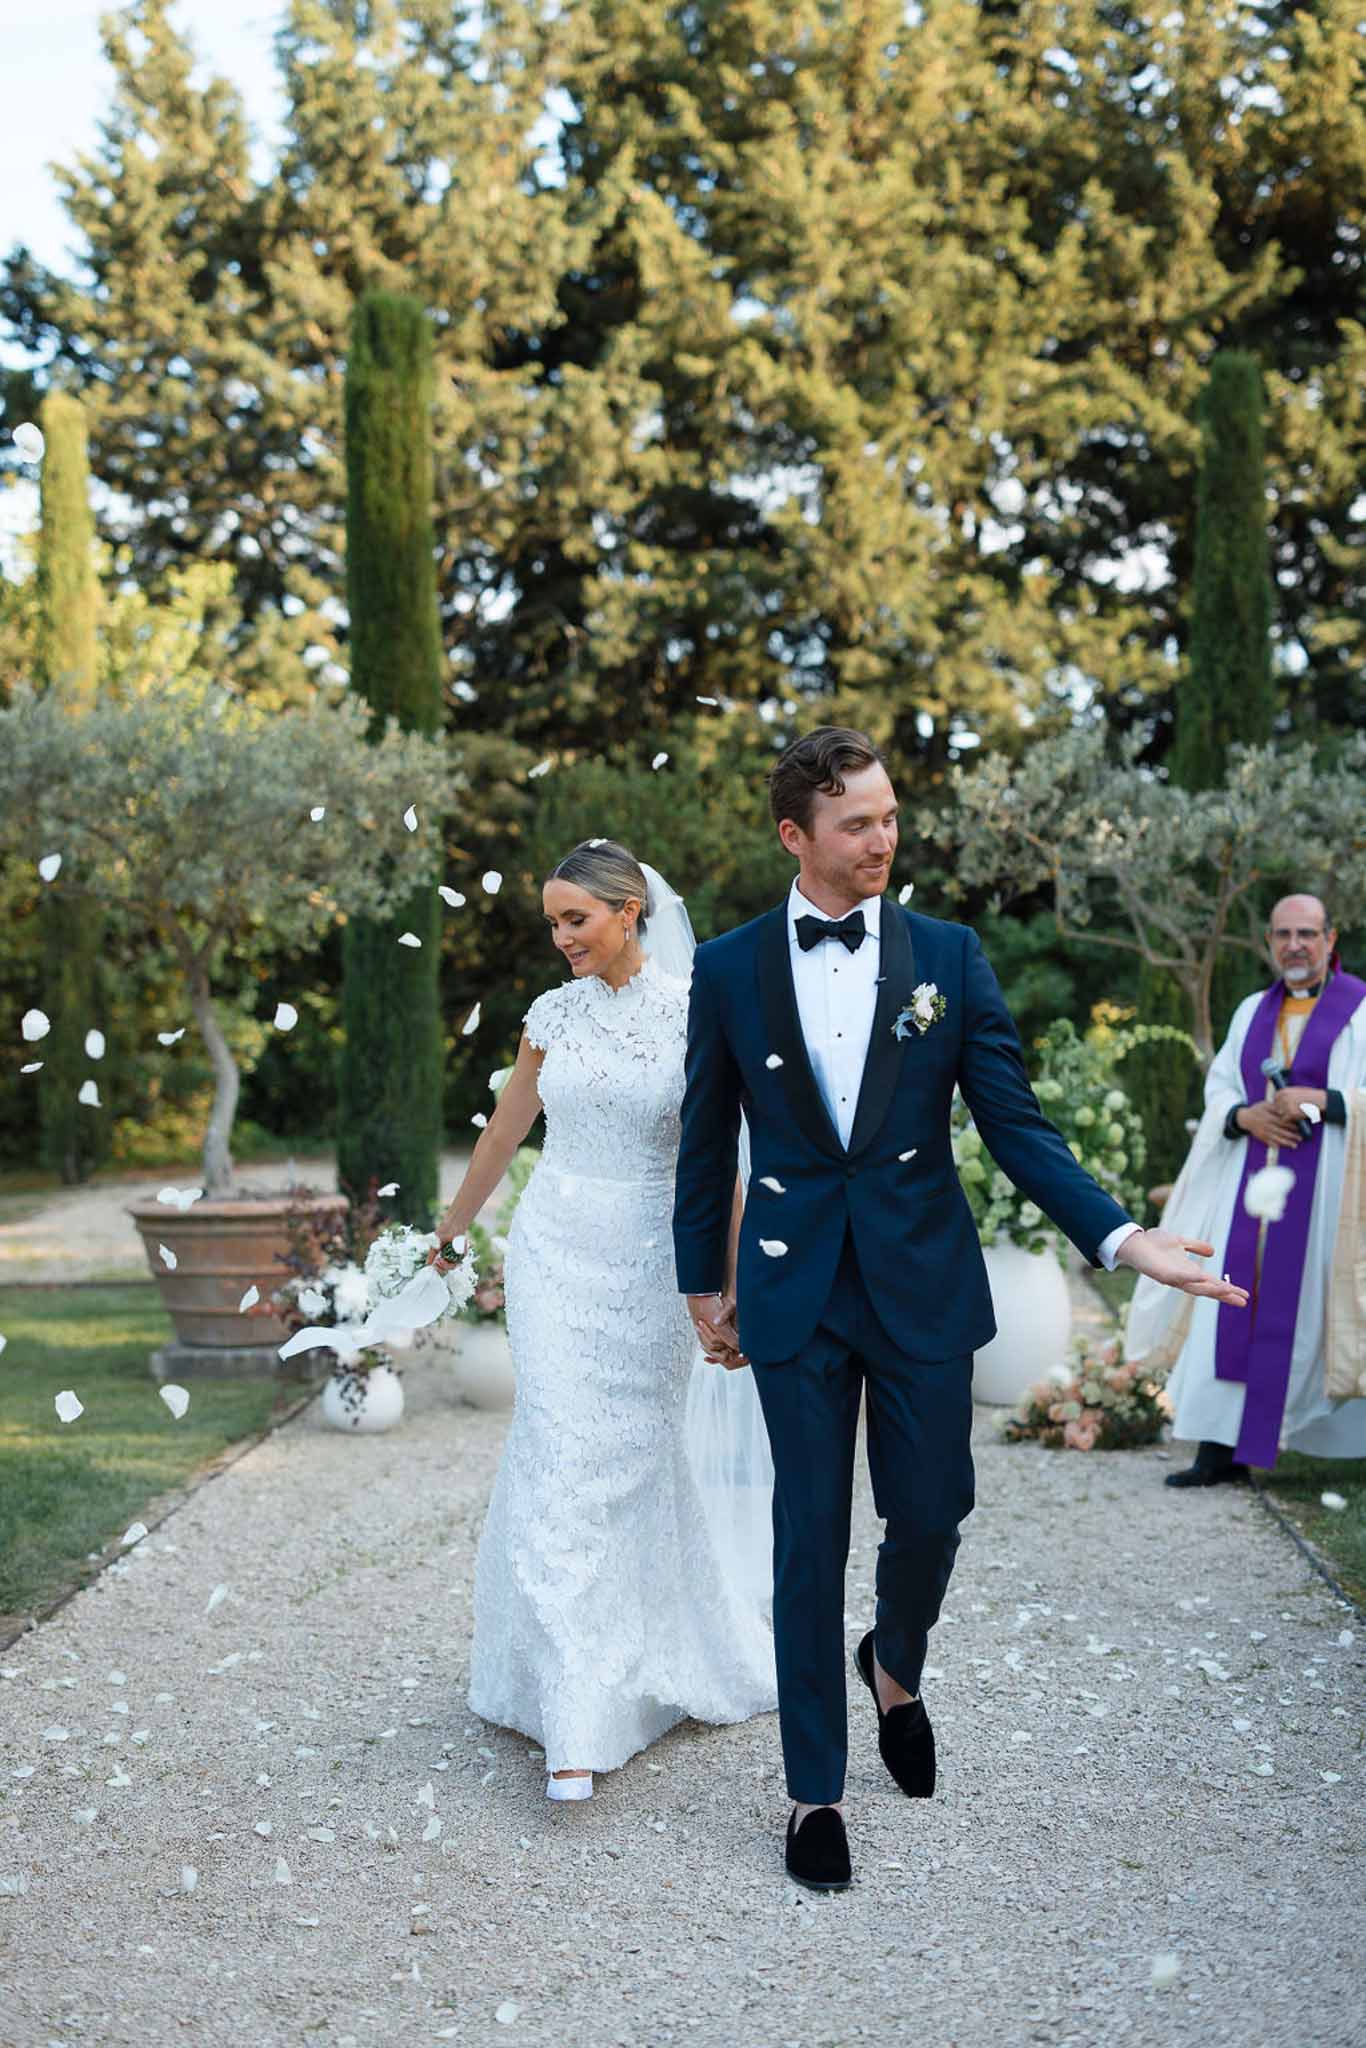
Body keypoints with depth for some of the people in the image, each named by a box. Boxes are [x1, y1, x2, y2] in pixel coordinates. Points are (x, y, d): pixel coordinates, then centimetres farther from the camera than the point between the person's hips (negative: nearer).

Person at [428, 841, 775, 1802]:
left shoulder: (693, 1012, -6)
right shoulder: (553, 1014, 5)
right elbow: (505, 1132, 18)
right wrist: (452, 1231, 28)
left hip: (649, 1261, -2)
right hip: (556, 1252, 2)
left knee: (638, 1460, 7)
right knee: (561, 1460, -5)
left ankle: (656, 1663, 32)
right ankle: (577, 1721, -3)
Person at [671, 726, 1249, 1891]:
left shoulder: (950, 955, -1)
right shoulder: (729, 970, -1)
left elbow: (1017, 1125, -3)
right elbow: (708, 1141, 8)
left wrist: (1122, 1236, -15)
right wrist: (703, 1281, 11)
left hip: (923, 1281, 1)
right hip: (795, 1291, -1)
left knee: (931, 1513, 7)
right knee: (810, 1539, 4)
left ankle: (897, 1669, 42)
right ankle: (816, 1792, 18)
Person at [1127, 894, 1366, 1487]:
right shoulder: (1253, 1011, 14)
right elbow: (1218, 1088, 13)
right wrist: (1247, 1116, -7)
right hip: (1250, 1183, 5)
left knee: (1307, 1313, -3)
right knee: (1234, 1310, 0)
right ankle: (1221, 1450, 2)